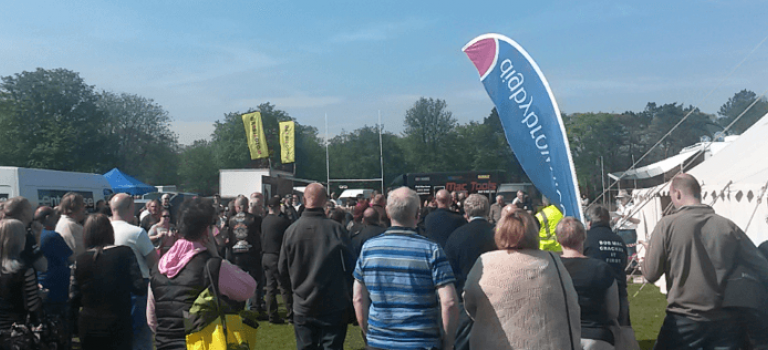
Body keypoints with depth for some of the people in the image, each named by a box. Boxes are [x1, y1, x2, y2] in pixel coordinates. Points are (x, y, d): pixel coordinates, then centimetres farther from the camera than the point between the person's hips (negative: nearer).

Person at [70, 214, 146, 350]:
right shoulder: (125, 253, -10)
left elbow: (74, 300, 1)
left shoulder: (79, 261, -2)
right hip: (118, 328, -3)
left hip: (88, 329, 3)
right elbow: (139, 288, -12)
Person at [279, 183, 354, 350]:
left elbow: (283, 270, 0)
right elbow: (349, 265, -5)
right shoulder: (336, 229, -14)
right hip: (333, 305, -1)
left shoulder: (291, 230, -9)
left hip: (303, 307, 2)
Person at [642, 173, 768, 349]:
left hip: (683, 323, -3)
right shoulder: (728, 226, -2)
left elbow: (651, 274, -7)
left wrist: (649, 249, 10)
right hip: (725, 322, 3)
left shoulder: (667, 225, -11)